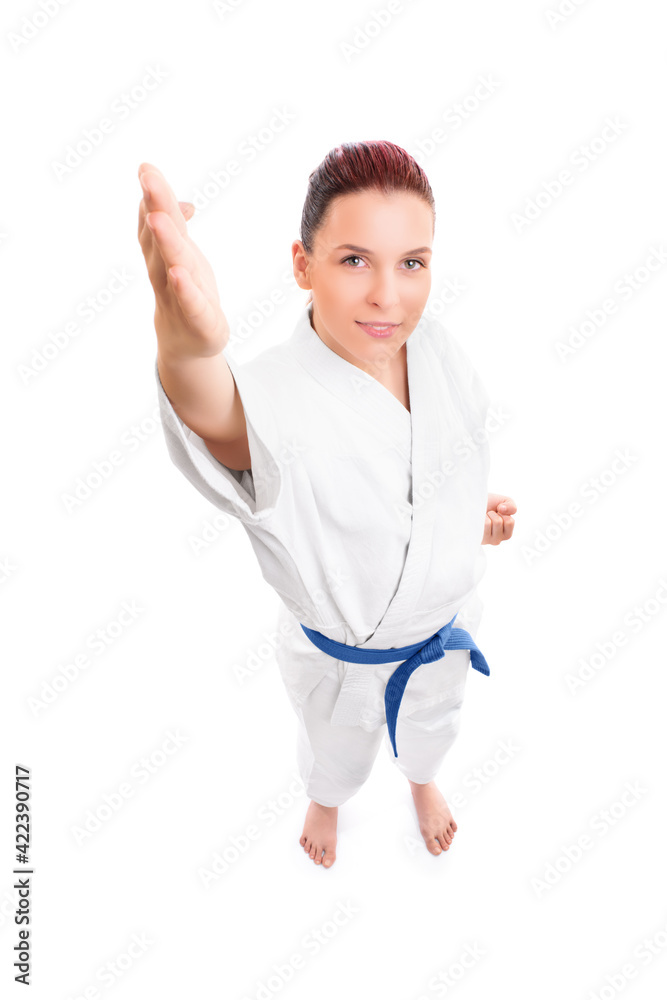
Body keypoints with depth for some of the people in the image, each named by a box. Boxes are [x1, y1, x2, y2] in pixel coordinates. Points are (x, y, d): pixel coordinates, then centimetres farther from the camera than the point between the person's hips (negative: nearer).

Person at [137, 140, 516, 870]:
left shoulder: (433, 347, -20)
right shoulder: (279, 402, -40)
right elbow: (223, 421, -67)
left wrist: (477, 512, -8)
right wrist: (185, 346, -87)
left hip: (444, 621, 4)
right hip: (339, 654, -4)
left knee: (430, 720, 36)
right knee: (336, 745, 30)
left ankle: (422, 781, 74)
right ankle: (326, 800, 69)